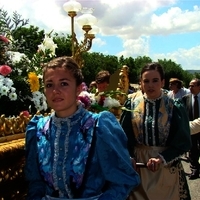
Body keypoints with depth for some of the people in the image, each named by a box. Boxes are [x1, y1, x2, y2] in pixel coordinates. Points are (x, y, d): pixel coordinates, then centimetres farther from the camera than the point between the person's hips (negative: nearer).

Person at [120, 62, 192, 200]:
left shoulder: (175, 107, -7)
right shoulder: (132, 105, -2)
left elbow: (183, 142, -8)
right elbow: (124, 137, -1)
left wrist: (162, 158, -19)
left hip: (167, 168, -1)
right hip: (137, 165, 1)